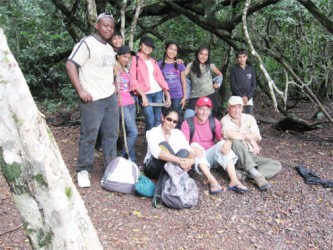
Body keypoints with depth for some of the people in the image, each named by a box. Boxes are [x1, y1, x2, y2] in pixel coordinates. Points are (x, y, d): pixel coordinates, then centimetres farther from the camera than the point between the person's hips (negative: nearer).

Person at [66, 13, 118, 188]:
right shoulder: (87, 43, -10)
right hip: (92, 99, -8)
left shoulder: (110, 48, 15)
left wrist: (113, 87, 16)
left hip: (111, 98, 8)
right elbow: (70, 65, -16)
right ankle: (83, 171, 12)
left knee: (111, 134, 11)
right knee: (88, 135, -1)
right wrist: (80, 90, -19)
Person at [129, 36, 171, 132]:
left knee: (158, 121, 6)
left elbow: (160, 78, 11)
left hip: (158, 92, 6)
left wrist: (167, 94, 0)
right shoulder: (135, 59, 0)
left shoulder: (153, 61, 18)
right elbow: (132, 80, -8)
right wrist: (143, 96, -15)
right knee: (150, 122, -11)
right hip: (145, 94, -5)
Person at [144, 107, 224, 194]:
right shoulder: (152, 132, -11)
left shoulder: (178, 133, 3)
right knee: (164, 145, -28)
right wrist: (179, 160, -42)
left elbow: (189, 150, -11)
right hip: (153, 168, -4)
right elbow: (156, 152, -30)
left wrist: (191, 160, -35)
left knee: (184, 152, -21)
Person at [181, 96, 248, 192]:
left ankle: (234, 180, -39)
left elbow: (224, 138, -6)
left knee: (222, 144, -24)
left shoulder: (214, 122, 5)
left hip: (210, 157, 2)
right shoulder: (187, 123, -5)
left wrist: (228, 143, -31)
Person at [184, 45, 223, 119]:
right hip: (195, 97, -1)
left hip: (209, 95, 1)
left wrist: (218, 83, 9)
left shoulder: (210, 66, 7)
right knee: (187, 118, -13)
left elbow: (220, 74, 23)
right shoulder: (191, 65, 5)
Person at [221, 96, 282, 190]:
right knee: (236, 142, -35)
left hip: (251, 156, 5)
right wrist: (249, 138, -21)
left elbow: (257, 137, -4)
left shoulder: (249, 118, 11)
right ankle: (256, 175, -42)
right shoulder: (225, 120, -2)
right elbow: (229, 134, -26)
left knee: (277, 165, -12)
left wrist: (249, 136, -26)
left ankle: (245, 174, -34)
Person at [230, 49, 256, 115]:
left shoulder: (250, 69, 8)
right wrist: (241, 96, -10)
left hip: (249, 99, 3)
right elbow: (233, 85, -4)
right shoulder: (234, 69, -1)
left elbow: (253, 85, 7)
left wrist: (248, 97, -6)